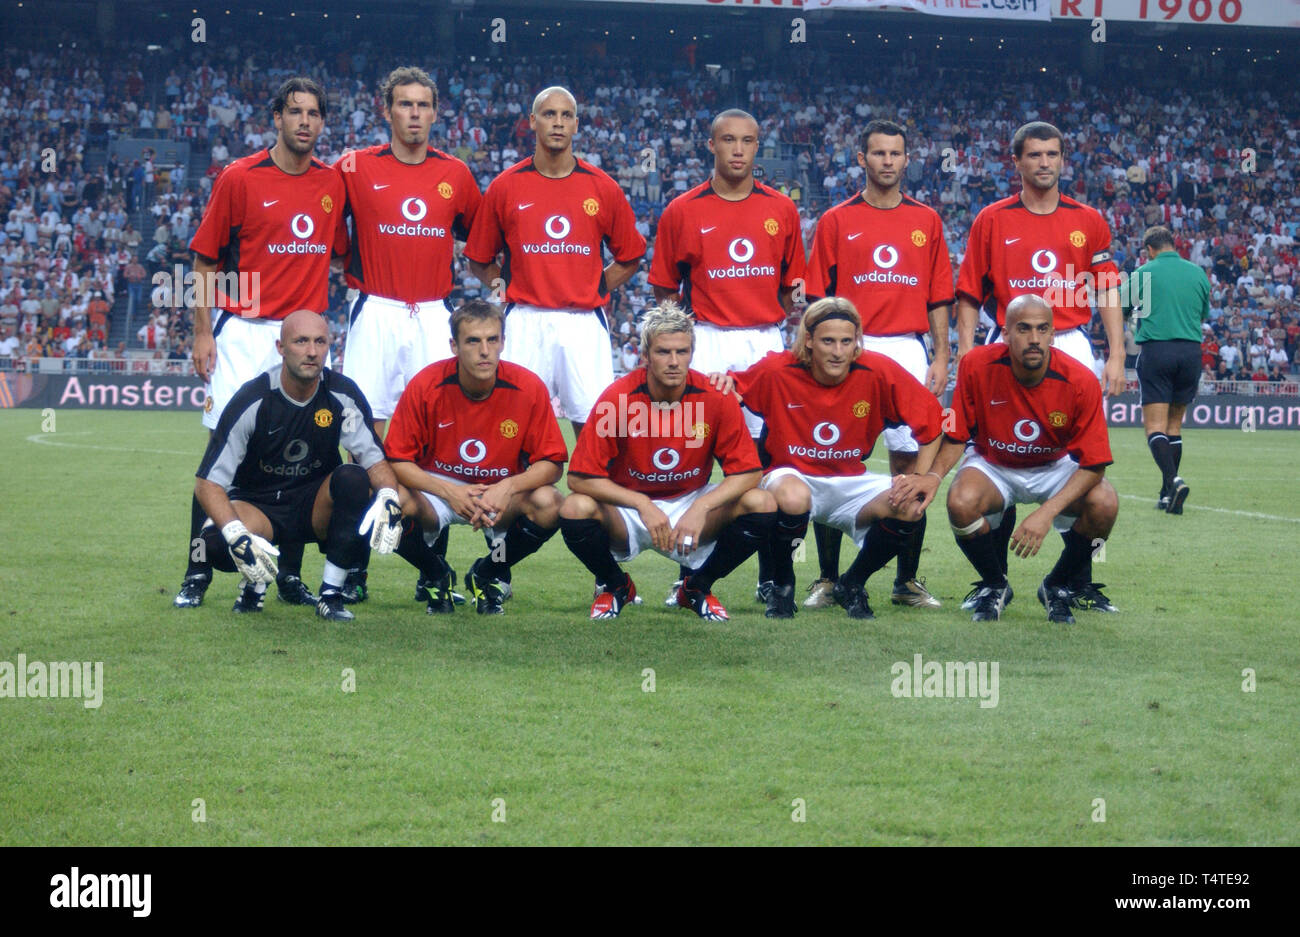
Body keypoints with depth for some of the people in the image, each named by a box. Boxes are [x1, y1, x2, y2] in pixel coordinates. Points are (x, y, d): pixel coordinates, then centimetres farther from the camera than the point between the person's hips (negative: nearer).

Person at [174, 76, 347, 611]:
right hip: (244, 332, -4)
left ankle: (289, 573, 13)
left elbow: (343, 251, 21)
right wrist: (203, 332, -4)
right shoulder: (240, 178, -3)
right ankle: (198, 574, 0)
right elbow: (204, 260, 0)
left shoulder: (334, 183, 7)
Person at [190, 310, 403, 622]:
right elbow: (207, 482, -19)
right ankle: (255, 582, 4)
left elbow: (375, 459, -8)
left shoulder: (342, 394, -11)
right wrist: (236, 535, -37)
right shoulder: (253, 400, -19)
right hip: (256, 505, -2)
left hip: (317, 506, 2)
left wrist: (388, 498, -33)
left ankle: (331, 594, -18)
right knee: (217, 543, -33)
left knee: (353, 478, -29)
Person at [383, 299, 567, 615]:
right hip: (437, 486, -1)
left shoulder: (528, 388, -16)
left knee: (548, 504, -30)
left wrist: (509, 487, -30)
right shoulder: (425, 386, -17)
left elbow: (550, 463, -10)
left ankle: (487, 575, 2)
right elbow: (398, 460, -14)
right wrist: (449, 492, -28)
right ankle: (435, 575, 5)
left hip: (503, 493, 1)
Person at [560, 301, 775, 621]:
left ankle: (698, 587, 5)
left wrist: (701, 508, -27)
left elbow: (747, 472, -11)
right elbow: (580, 477, -19)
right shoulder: (617, 398, -18)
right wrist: (643, 505, -28)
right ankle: (614, 586, 3)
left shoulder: (716, 399, -14)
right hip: (628, 510, -2)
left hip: (692, 505, 2)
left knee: (762, 505, -22)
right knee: (576, 510, -33)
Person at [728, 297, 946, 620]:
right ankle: (781, 587, -8)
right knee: (793, 497, -40)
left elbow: (930, 419, -3)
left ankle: (851, 586, 4)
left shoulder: (877, 372, -13)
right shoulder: (777, 371, -14)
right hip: (791, 475, -3)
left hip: (851, 481, 3)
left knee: (909, 508, -25)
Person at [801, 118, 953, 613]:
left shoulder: (927, 221, 11)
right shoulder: (837, 221, 7)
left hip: (908, 351, 1)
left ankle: (907, 580, 8)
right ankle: (828, 579, 5)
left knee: (911, 462, 1)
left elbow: (939, 297, 11)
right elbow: (818, 295, 5)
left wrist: (940, 357, 3)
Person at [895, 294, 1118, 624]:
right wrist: (935, 475, -30)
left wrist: (1046, 512, -34)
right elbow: (956, 436, -9)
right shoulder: (976, 365, -22)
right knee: (961, 501, -33)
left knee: (1104, 503, -29)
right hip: (993, 465, 0)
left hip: (1055, 467, 0)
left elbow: (1094, 463, -22)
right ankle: (994, 585, -1)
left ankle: (1061, 586, 2)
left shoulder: (1080, 381, -24)